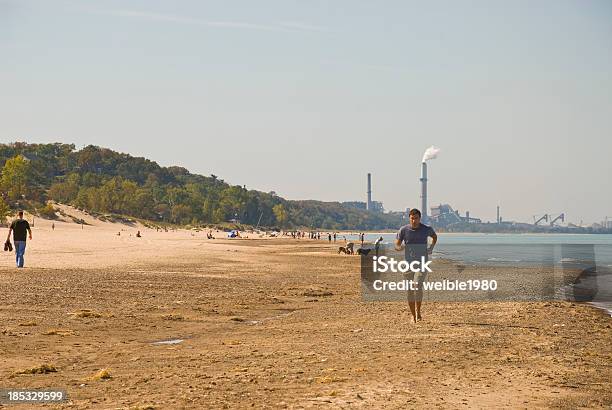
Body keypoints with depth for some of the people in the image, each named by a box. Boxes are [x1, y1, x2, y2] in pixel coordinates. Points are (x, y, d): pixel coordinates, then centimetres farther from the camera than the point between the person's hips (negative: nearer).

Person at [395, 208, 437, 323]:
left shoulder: (427, 229, -1)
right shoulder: (403, 230, -3)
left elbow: (435, 236, 22)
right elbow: (397, 245, -1)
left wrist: (431, 248, 9)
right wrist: (400, 247, -23)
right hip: (409, 263, 1)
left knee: (417, 285, -19)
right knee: (410, 290, 3)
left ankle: (418, 312, -6)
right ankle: (413, 315, 16)